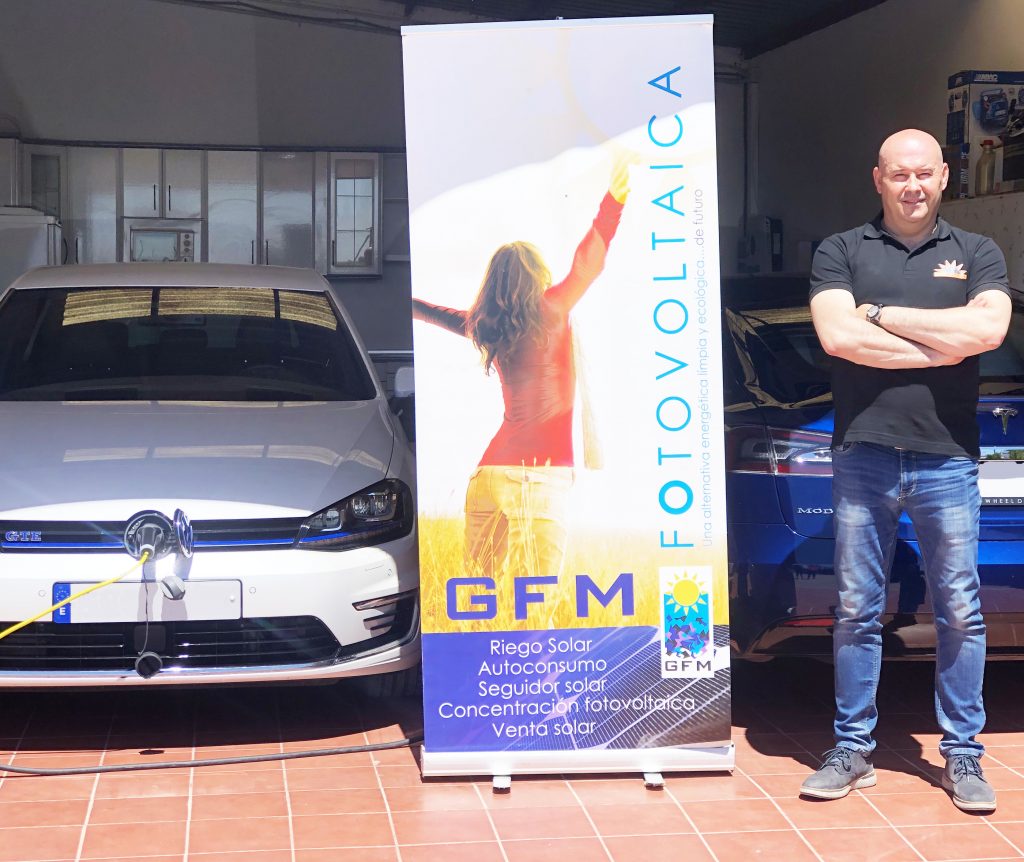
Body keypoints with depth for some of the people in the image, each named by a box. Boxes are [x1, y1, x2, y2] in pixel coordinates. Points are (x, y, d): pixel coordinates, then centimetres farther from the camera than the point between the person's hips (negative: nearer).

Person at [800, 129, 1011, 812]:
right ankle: (852, 750, 15)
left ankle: (963, 755, 14)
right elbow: (838, 336, -10)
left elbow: (987, 329, -10)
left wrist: (882, 314, -8)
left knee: (960, 612, 4)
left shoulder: (978, 254, 10)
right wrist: (942, 345, -8)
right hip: (863, 455, 0)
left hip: (947, 459, 0)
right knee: (857, 612, 5)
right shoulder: (841, 252, 8)